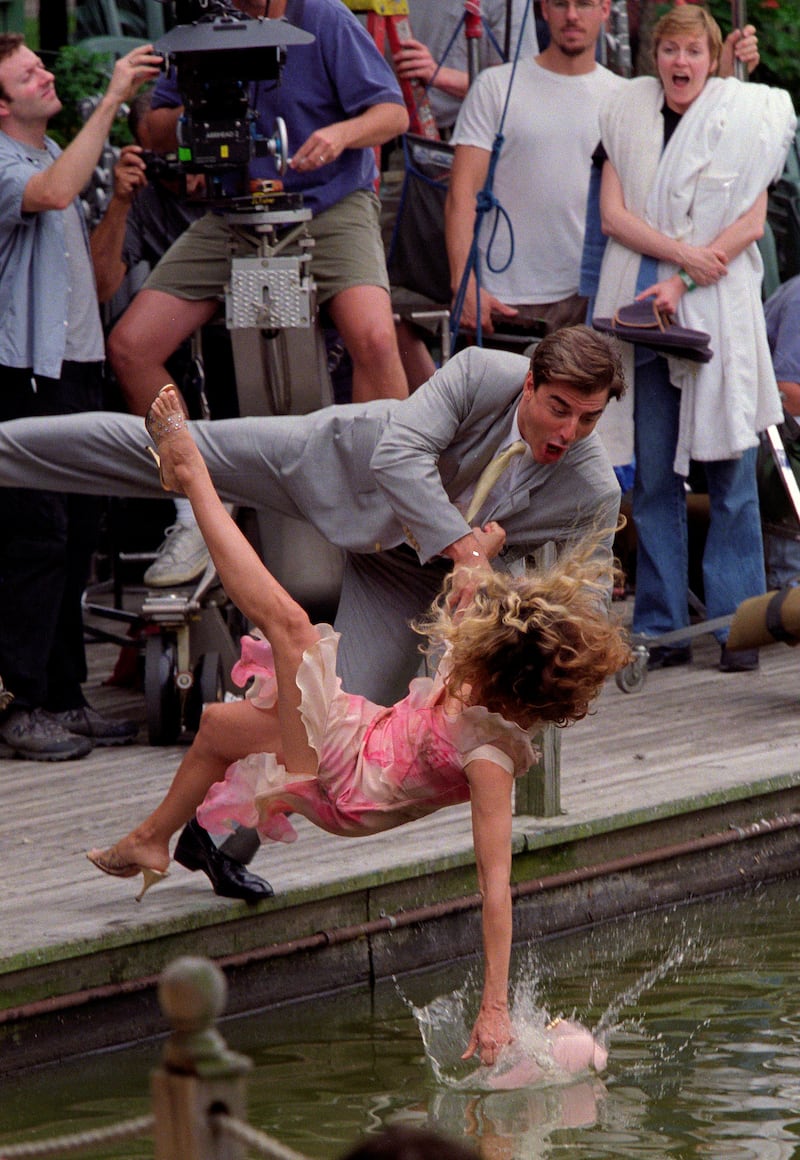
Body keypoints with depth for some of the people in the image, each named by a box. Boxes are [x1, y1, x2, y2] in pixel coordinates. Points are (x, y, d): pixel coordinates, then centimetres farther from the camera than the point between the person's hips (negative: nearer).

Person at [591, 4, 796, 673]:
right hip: (643, 310, 2)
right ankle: (662, 629, 4)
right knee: (653, 475, 0)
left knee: (730, 475, -3)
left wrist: (682, 283, -11)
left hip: (717, 313, -2)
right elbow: (613, 213, 5)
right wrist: (682, 251, -10)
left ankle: (737, 627, 1)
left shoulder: (742, 120, 4)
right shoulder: (629, 117, 12)